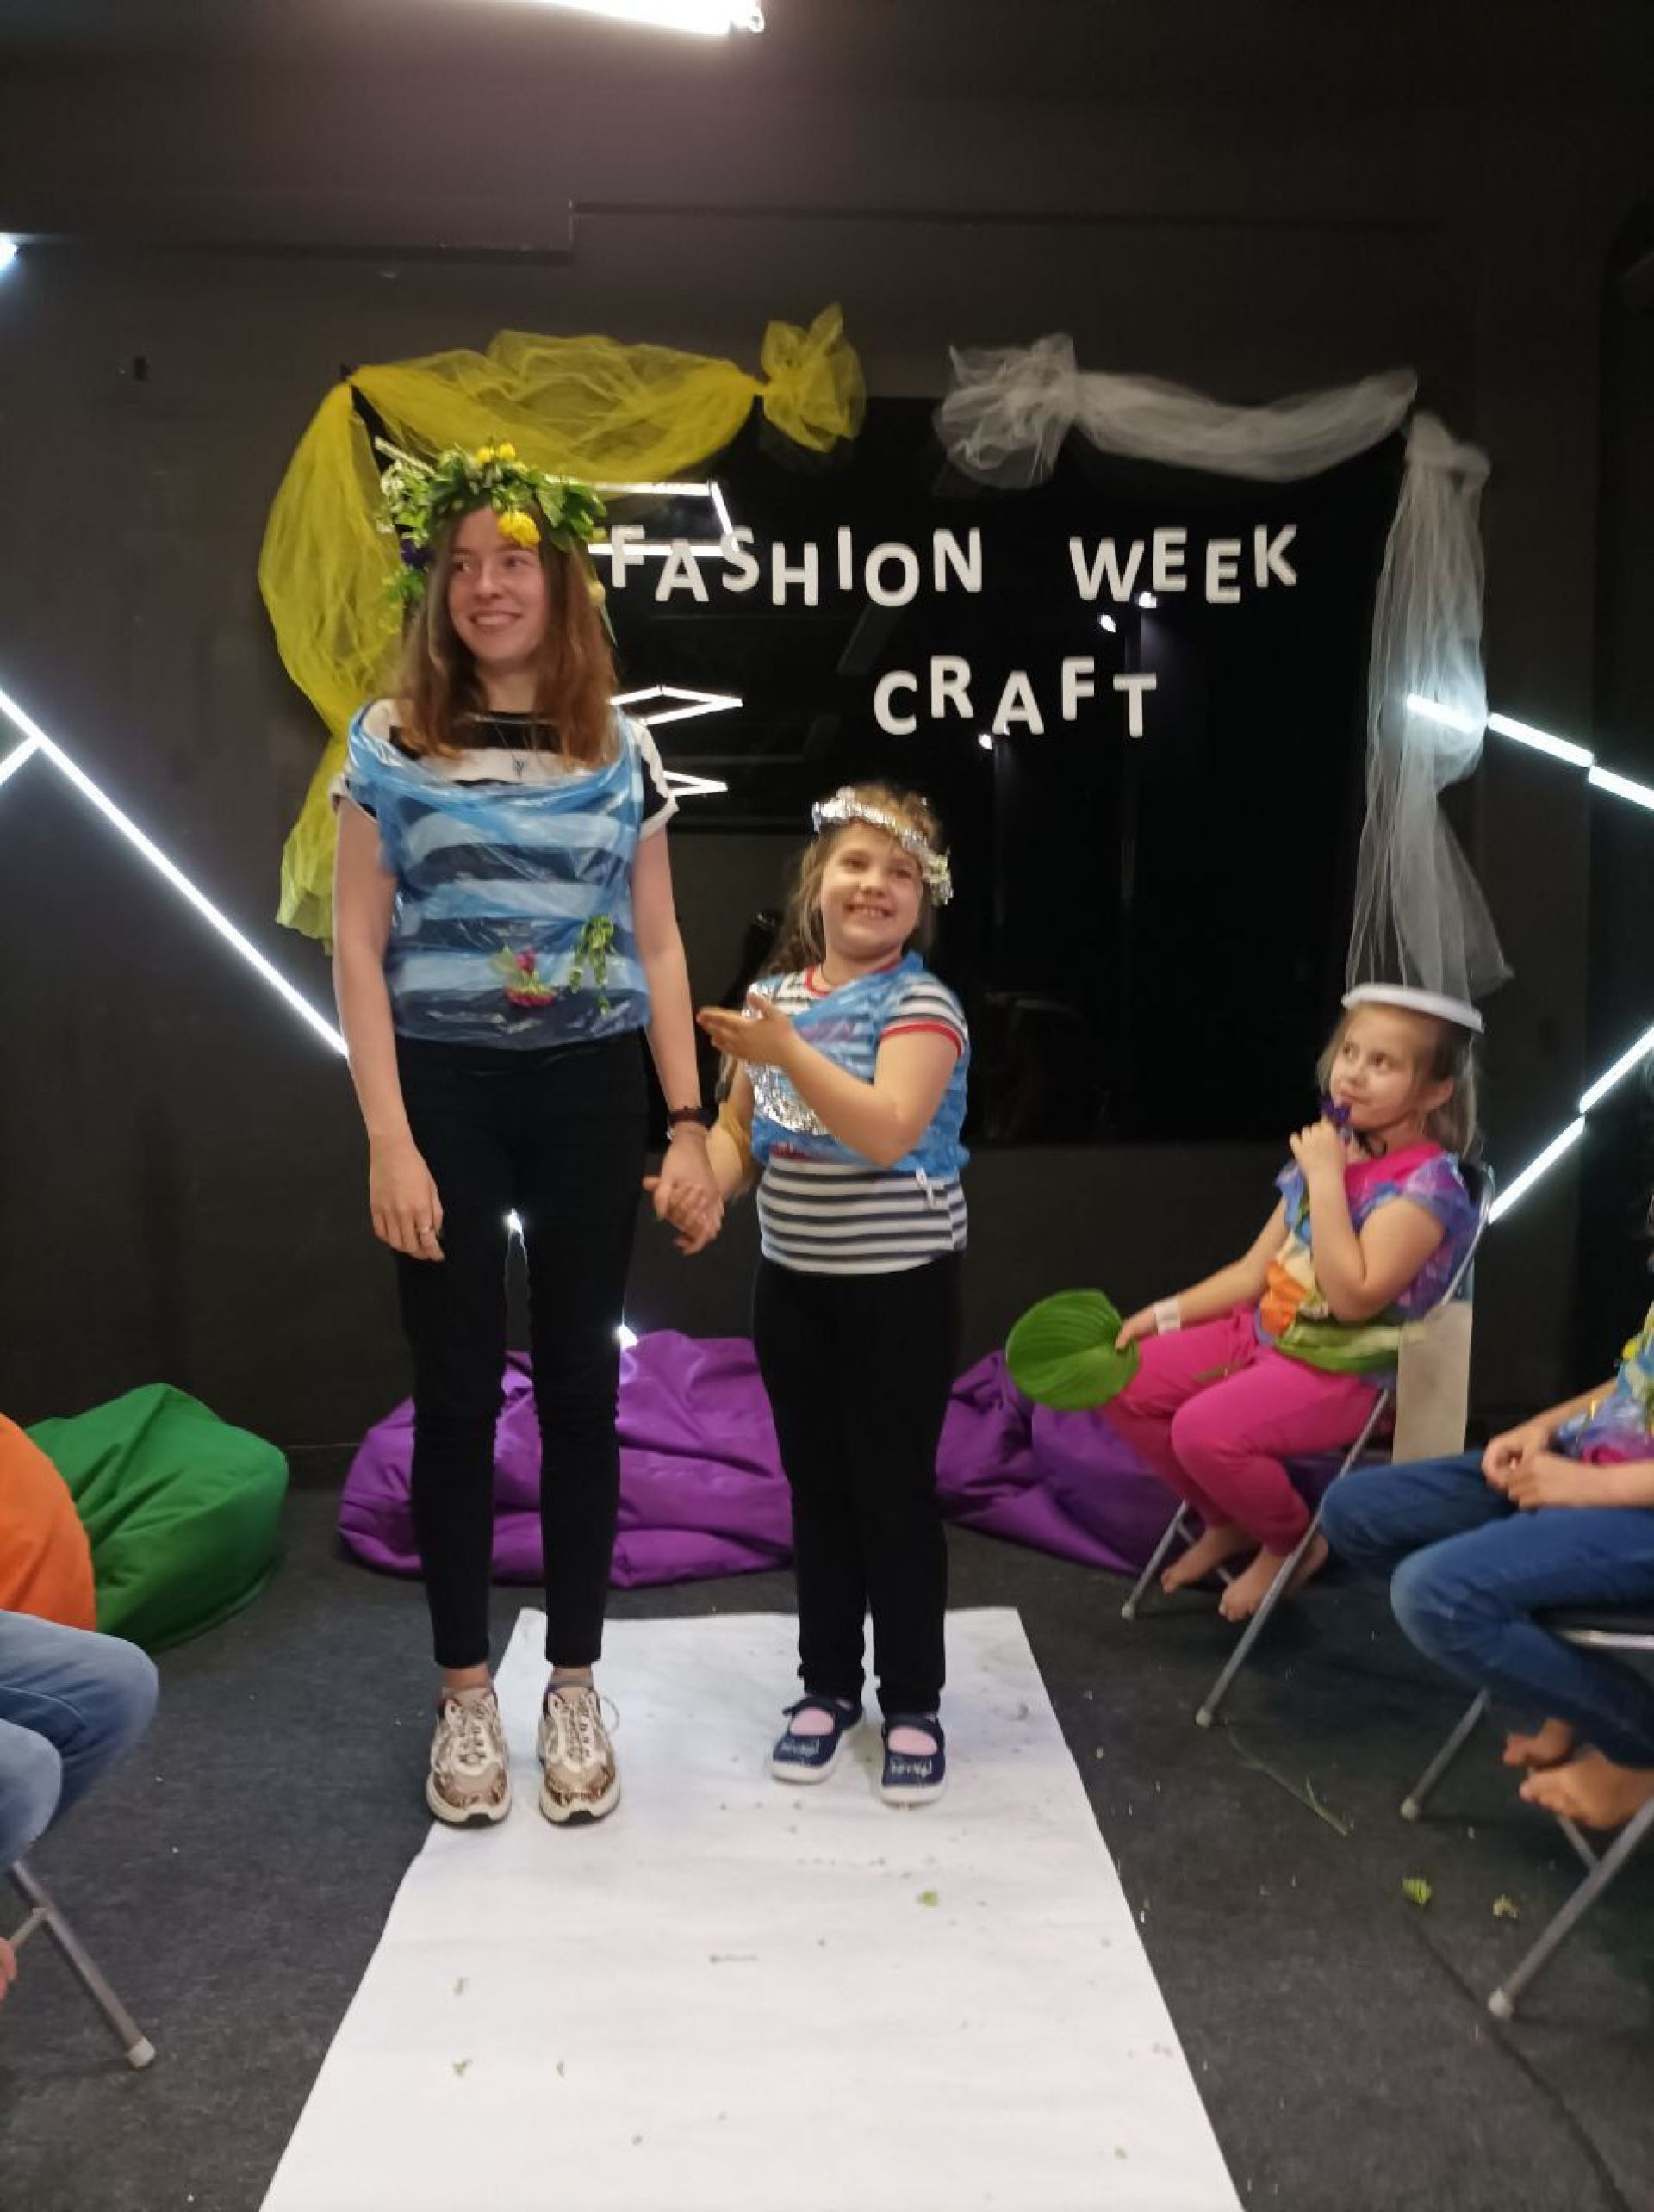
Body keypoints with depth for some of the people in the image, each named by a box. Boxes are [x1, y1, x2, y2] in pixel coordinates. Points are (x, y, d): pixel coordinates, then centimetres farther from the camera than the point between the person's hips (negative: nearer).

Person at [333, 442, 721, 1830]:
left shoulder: (621, 753, 5)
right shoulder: (392, 742, 0)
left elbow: (657, 950, 6)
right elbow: (359, 950, -3)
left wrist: (688, 1125, -1)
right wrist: (390, 1140, -11)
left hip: (588, 1093, 2)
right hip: (445, 1091, -1)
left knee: (580, 1386, 7)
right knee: (457, 1391, 5)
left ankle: (574, 1687, 21)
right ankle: (465, 1695, 20)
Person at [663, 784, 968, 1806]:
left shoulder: (921, 1003, -12)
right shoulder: (773, 997, 6)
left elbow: (889, 1130, -26)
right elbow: (743, 1131, 11)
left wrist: (788, 1053, -33)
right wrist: (703, 1181, -9)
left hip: (900, 1284, -5)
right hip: (793, 1281, 5)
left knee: (895, 1489, 4)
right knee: (817, 1485, 14)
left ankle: (914, 1701, 19)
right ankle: (829, 1682, 29)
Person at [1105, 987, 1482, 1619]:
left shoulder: (1429, 1183, -16)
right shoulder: (1329, 1155, 7)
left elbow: (1354, 1297, -28)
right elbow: (1255, 1270, 12)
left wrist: (1326, 1180, -24)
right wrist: (1163, 1314, 4)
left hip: (1345, 1371, -8)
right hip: (1262, 1334, 8)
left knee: (1205, 1430, -30)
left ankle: (1292, 1542, 3)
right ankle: (1227, 1520, 19)